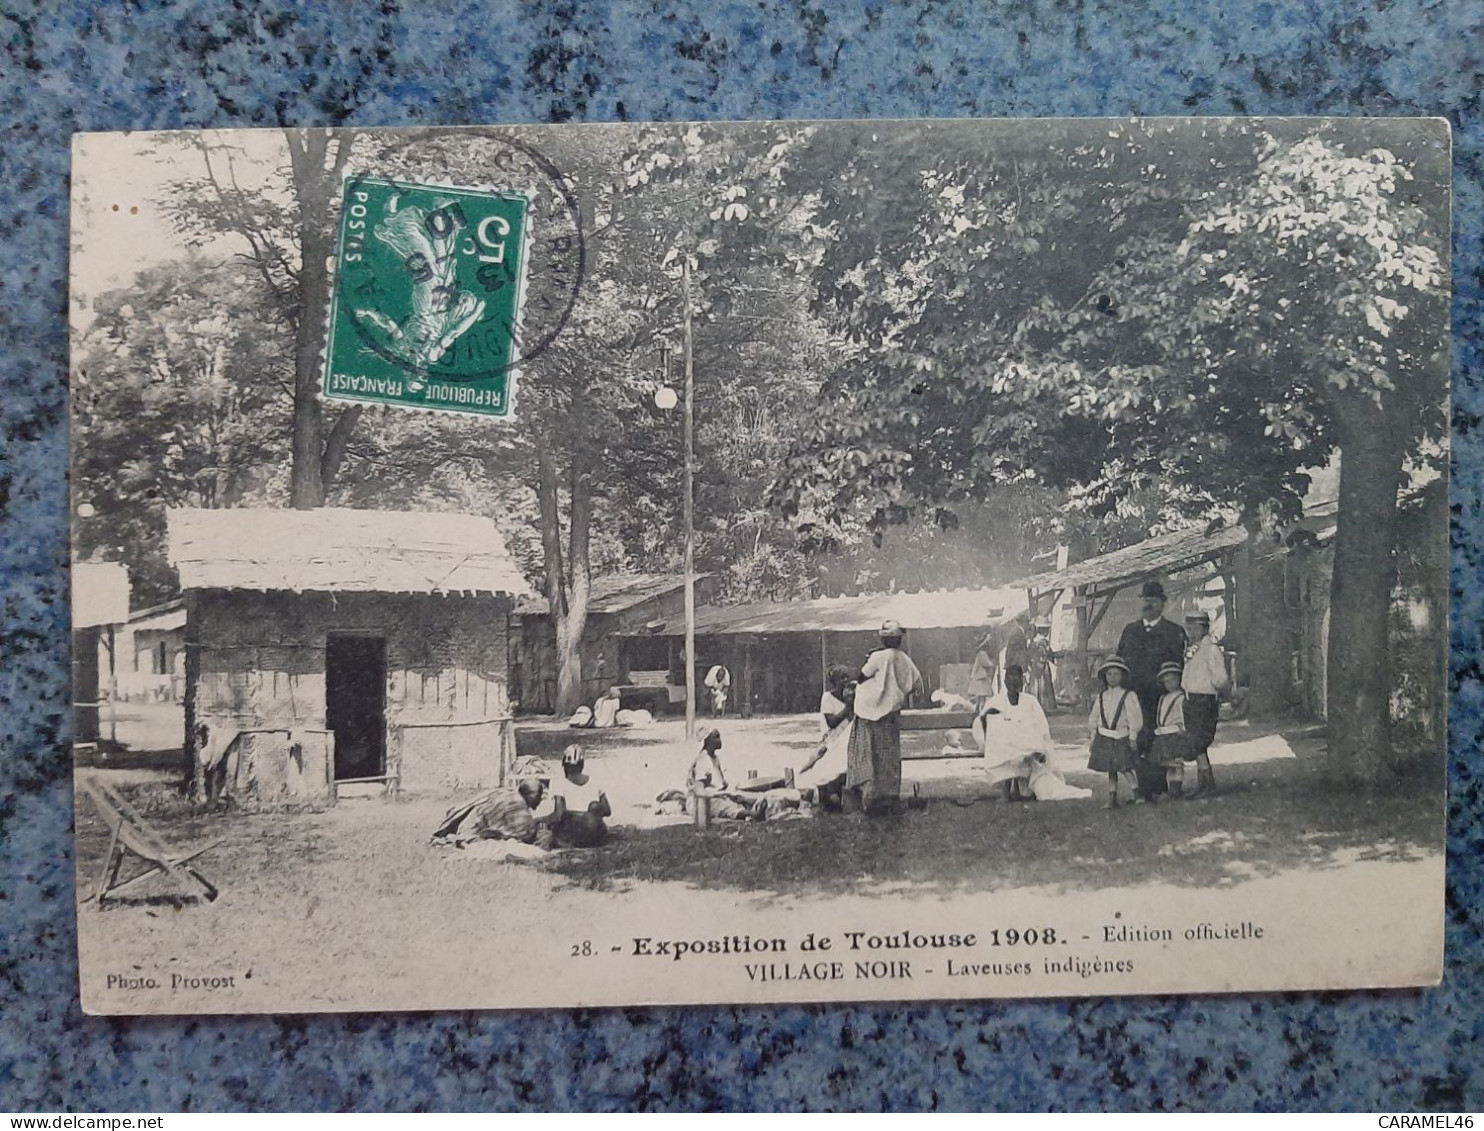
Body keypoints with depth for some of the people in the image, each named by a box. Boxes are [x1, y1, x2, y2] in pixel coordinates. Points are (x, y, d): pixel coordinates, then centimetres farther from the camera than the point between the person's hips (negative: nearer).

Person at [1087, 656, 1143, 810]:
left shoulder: (1128, 695, -4)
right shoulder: (1101, 696, 9)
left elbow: (1135, 718, -5)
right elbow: (1093, 718, 14)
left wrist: (1132, 737, -8)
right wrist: (1093, 736, 11)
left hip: (1121, 738, -4)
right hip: (1104, 738, 4)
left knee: (1124, 768, -11)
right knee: (1110, 770, 9)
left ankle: (1137, 795, 1)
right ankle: (1112, 799, 13)